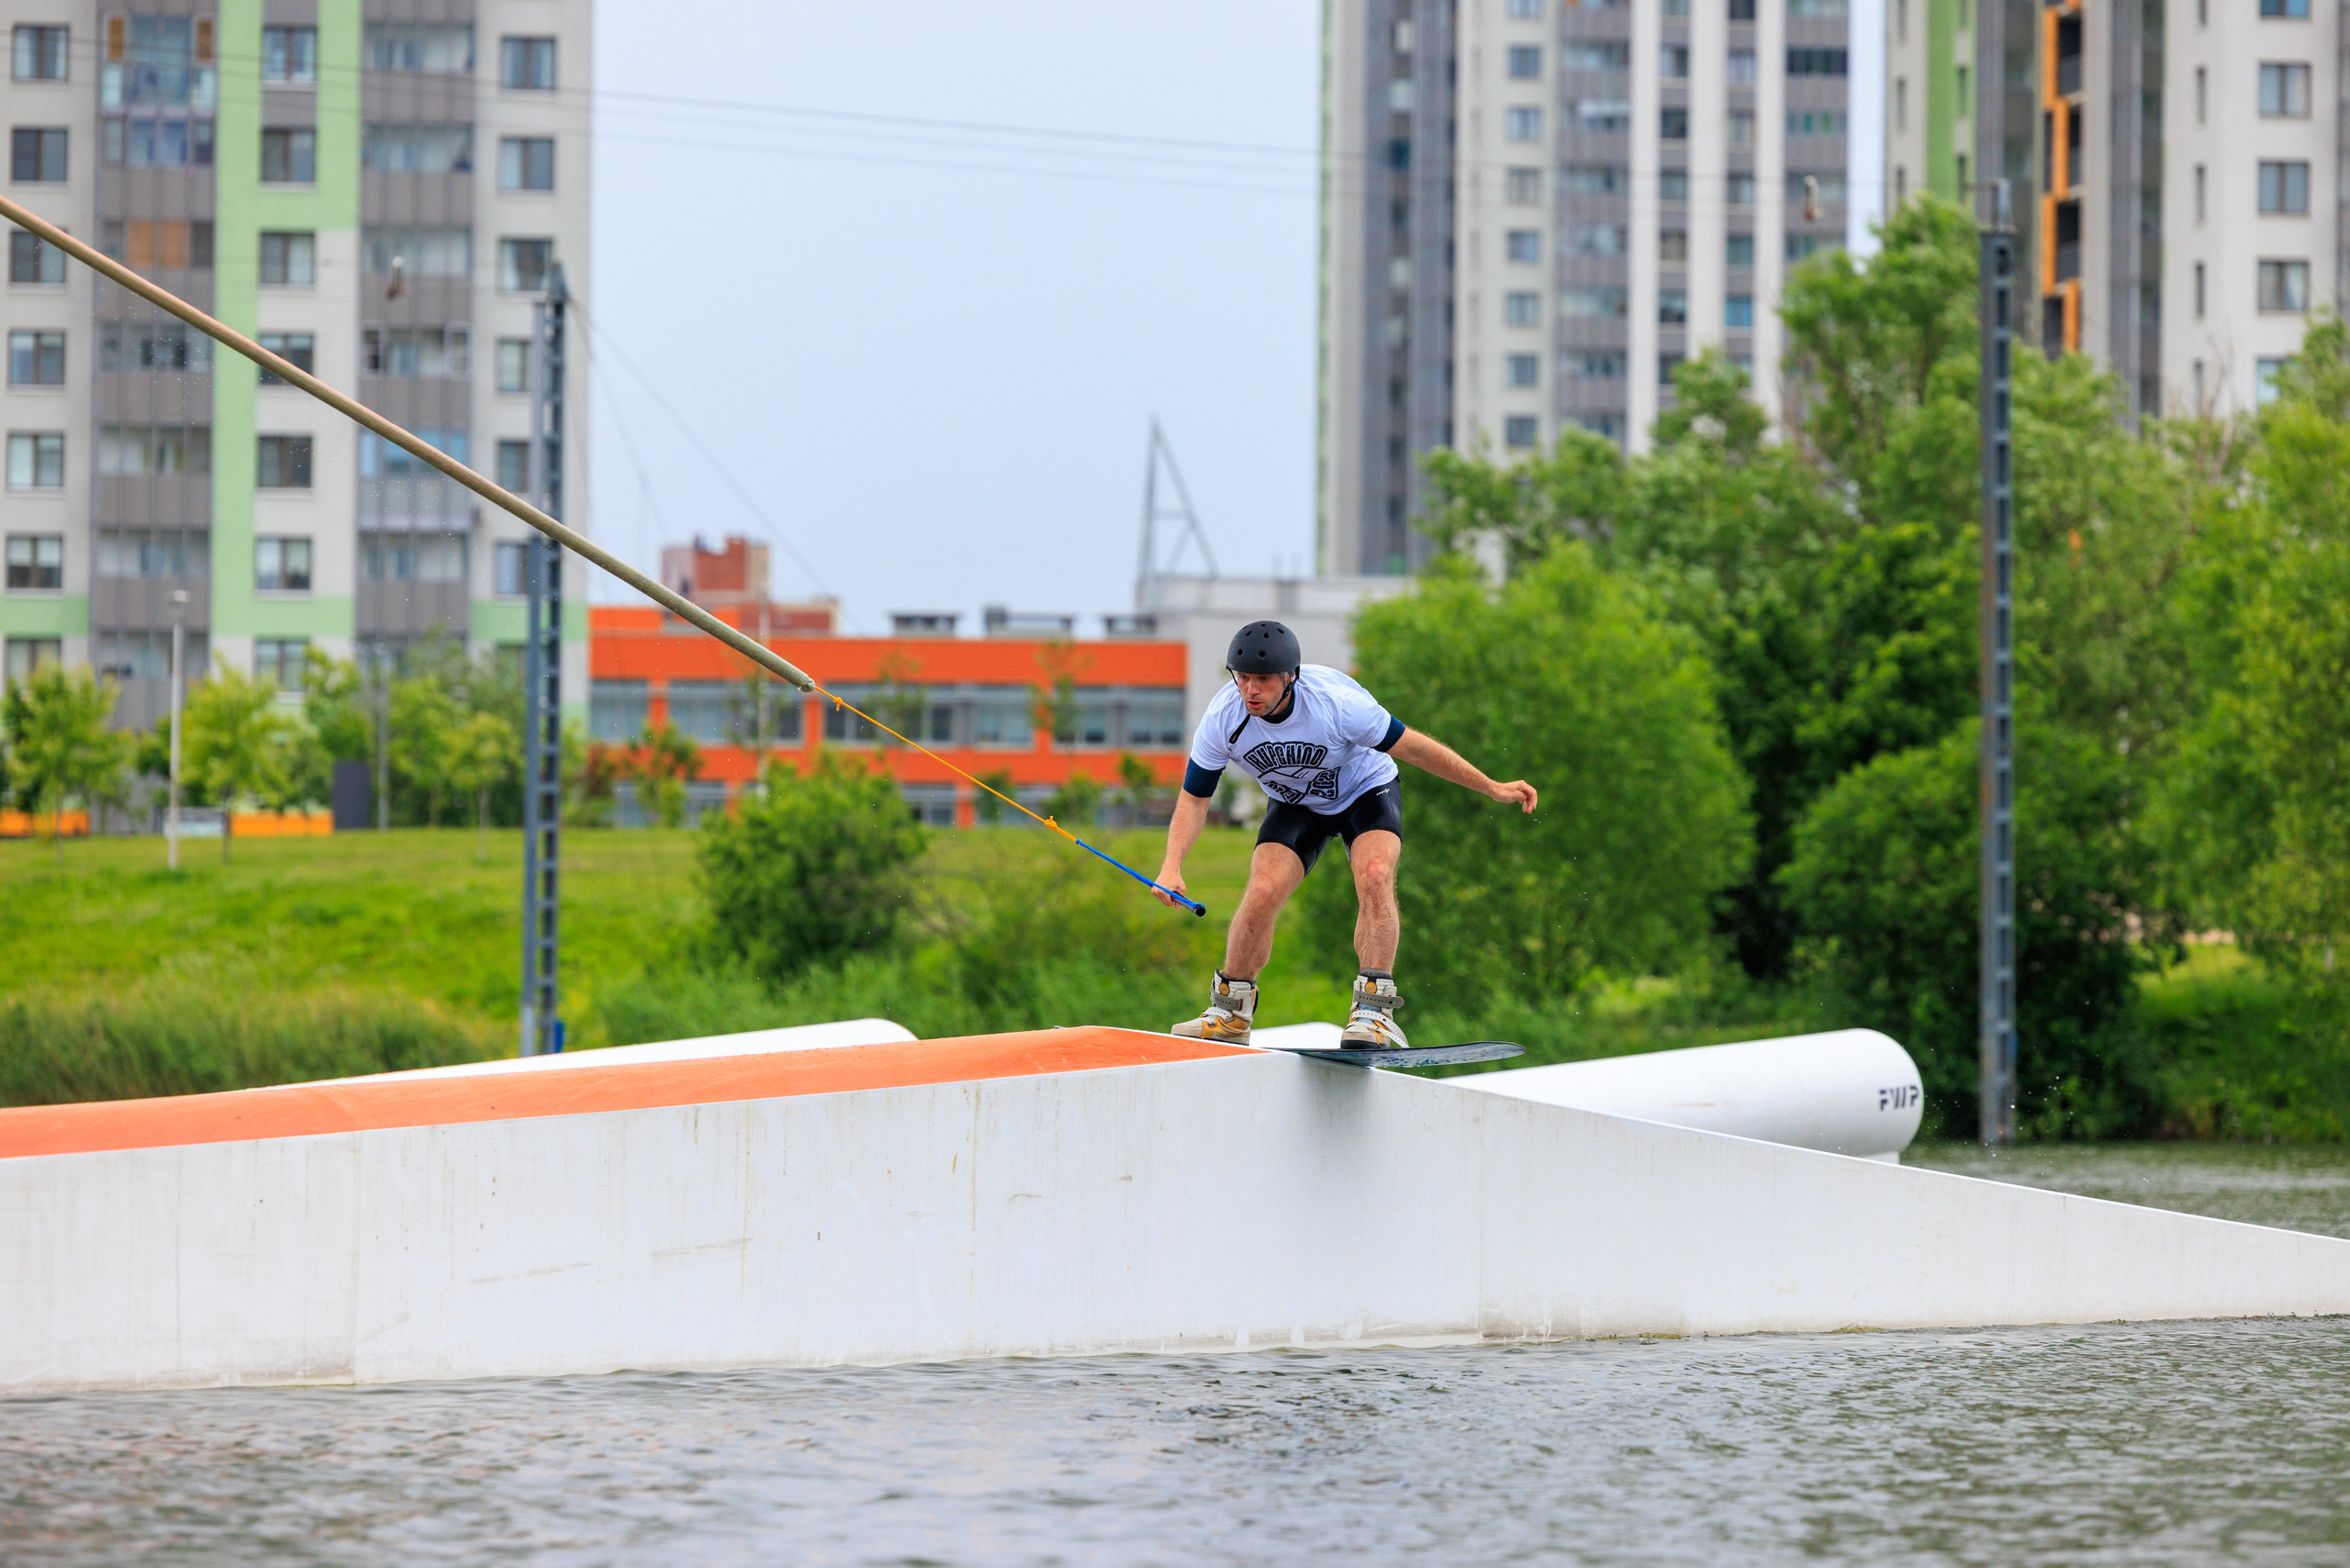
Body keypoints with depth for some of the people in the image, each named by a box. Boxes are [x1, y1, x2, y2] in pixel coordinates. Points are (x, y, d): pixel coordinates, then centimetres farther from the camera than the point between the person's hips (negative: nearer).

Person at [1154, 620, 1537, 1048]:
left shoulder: (1335, 702, -35)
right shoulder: (1223, 720, -26)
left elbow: (1413, 746, -23)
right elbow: (1194, 799, -13)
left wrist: (1493, 788, -16)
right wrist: (1172, 866, -28)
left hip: (1367, 790, -2)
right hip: (1294, 804, 2)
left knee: (1374, 878, -29)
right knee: (1262, 893, -18)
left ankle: (1374, 1011, -25)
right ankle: (1230, 1012, 2)